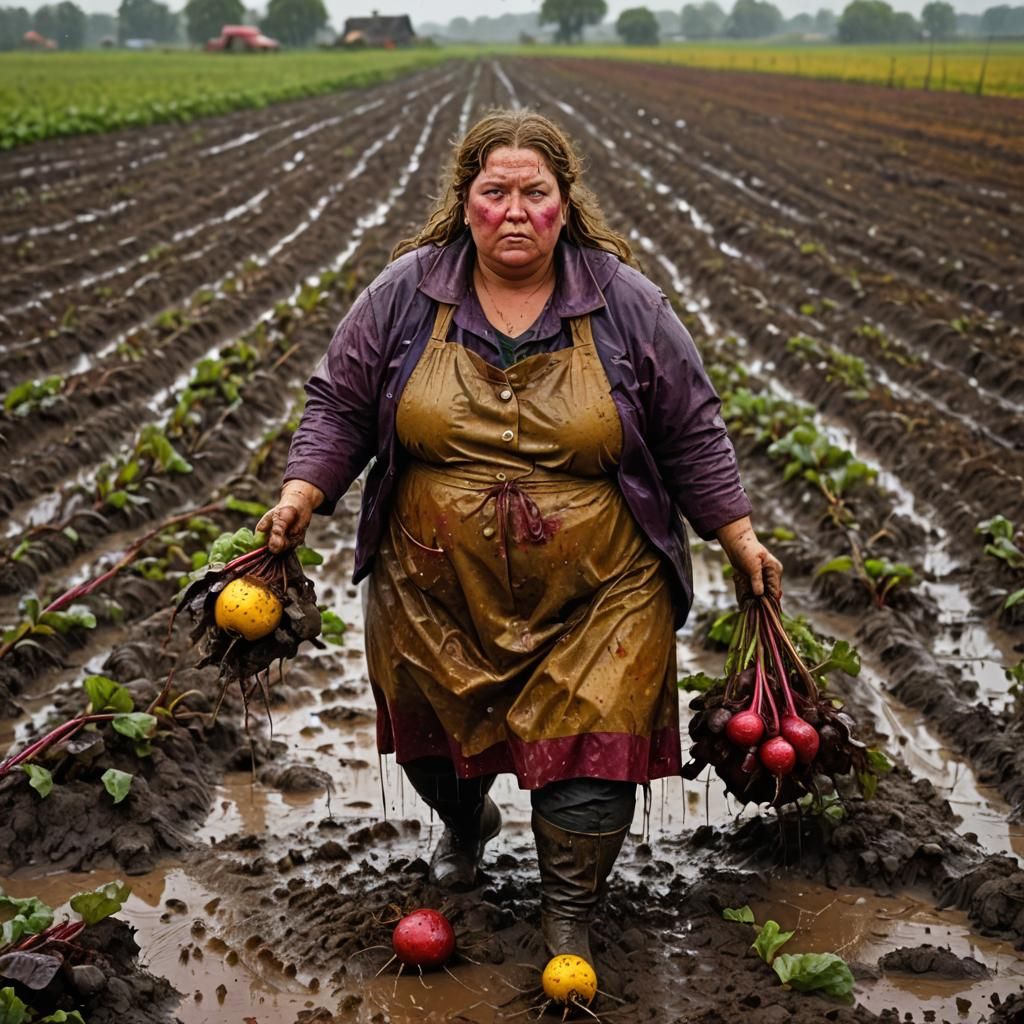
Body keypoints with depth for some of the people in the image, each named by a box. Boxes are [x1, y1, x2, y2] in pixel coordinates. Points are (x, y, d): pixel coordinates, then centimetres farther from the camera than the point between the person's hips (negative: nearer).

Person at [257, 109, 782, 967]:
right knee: (437, 735, 17)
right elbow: (341, 406, 4)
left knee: (587, 752, -3)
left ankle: (570, 917, 19)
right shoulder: (406, 293, -2)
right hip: (437, 595, 2)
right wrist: (302, 494, -10)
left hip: (593, 598, -1)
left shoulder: (624, 302, -3)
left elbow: (690, 434, 3)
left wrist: (740, 537, 3)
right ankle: (465, 821, 51)